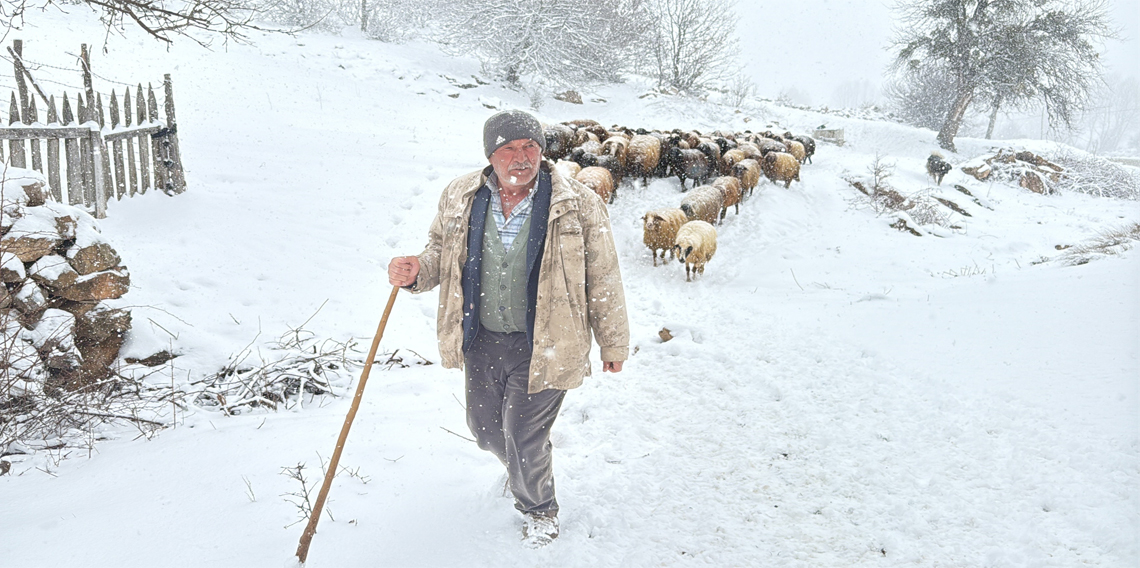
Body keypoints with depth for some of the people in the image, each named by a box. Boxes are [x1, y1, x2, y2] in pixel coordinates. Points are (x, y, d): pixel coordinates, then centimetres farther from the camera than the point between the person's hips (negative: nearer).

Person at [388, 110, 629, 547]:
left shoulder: (578, 206, -14)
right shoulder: (460, 198, -4)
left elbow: (603, 281, -6)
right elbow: (441, 252, 11)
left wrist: (613, 344, 2)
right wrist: (416, 271, -13)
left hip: (542, 346, -4)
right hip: (481, 340, 5)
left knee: (524, 440, 3)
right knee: (485, 428, 21)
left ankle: (539, 510, 36)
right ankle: (521, 469, 57)